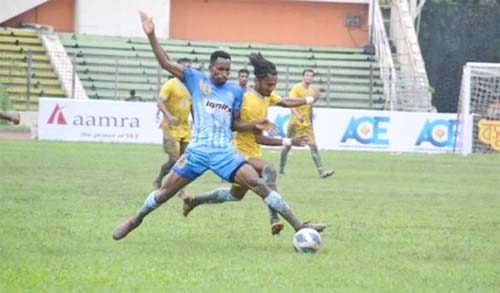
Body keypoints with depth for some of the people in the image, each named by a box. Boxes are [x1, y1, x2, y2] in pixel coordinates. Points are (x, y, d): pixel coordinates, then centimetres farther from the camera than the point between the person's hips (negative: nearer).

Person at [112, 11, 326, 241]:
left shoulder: (235, 91, 9)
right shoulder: (196, 80, 2)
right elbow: (165, 63, -5)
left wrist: (255, 124, 3)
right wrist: (151, 36, -13)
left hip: (225, 152, 1)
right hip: (197, 150, -1)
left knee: (258, 184, -14)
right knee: (166, 191, 4)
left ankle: (298, 226, -16)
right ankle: (135, 221, 29)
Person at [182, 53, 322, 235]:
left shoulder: (266, 95, 2)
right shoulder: (252, 103, -24)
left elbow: (285, 102, 22)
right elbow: (258, 138, -23)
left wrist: (310, 100, 22)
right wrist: (288, 142, -24)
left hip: (253, 153, 10)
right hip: (242, 152, -10)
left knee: (235, 195, 22)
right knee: (269, 171, -36)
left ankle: (193, 201, 41)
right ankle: (274, 219, -45)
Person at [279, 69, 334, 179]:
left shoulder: (311, 90, 10)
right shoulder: (296, 88, -8)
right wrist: (297, 115, -35)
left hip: (307, 124, 4)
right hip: (295, 122, -4)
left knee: (313, 146, -9)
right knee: (287, 146, 6)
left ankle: (321, 171, -19)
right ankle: (281, 170, 22)